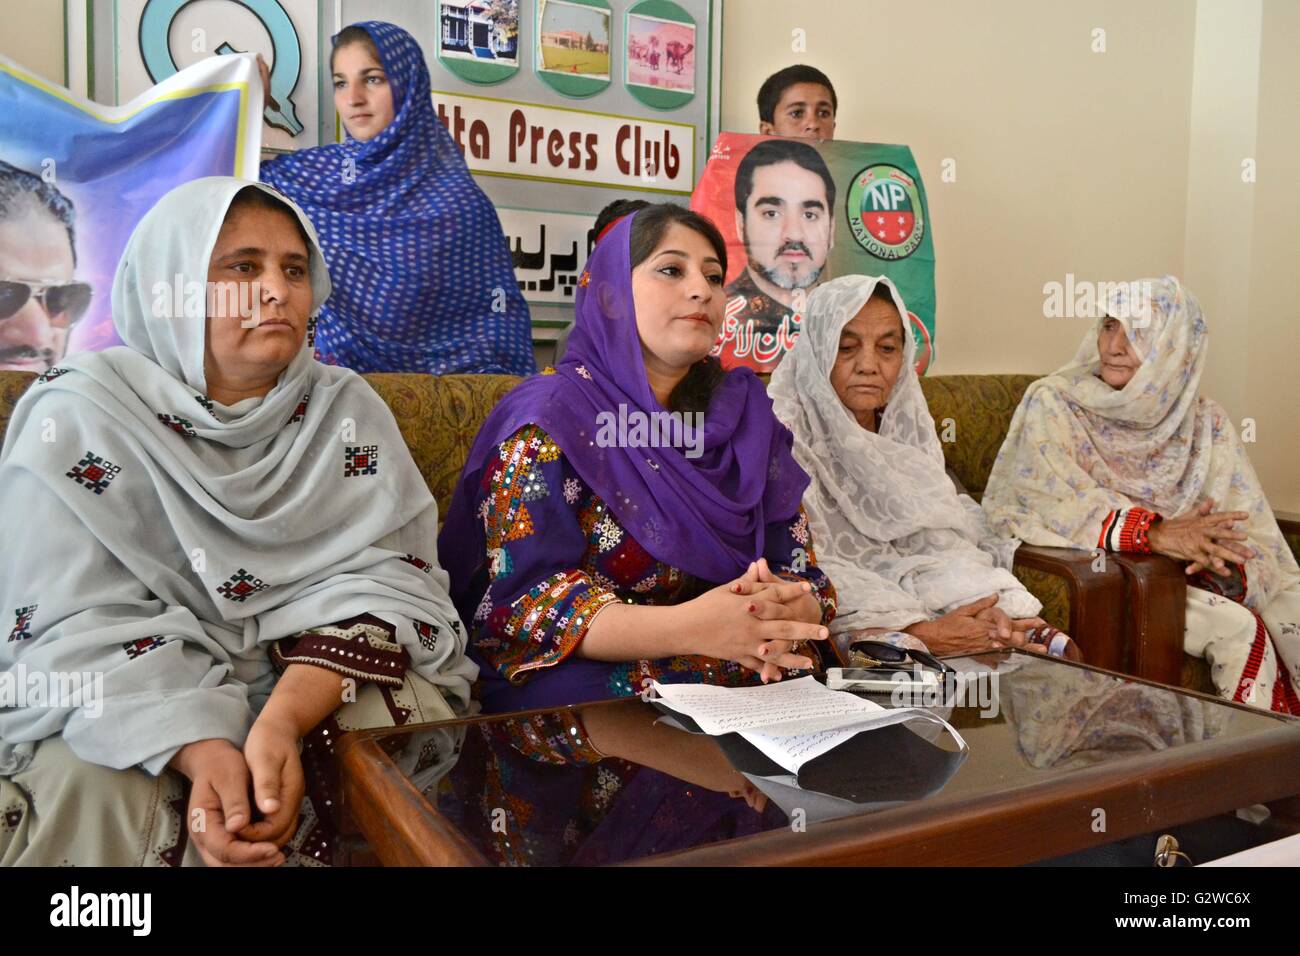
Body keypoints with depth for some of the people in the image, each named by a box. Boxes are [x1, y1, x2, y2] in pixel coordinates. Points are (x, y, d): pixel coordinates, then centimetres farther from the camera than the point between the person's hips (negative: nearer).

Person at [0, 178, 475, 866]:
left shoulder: (348, 410, 0)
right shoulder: (80, 414, -6)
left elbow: (381, 577, -10)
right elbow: (78, 627, -12)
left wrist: (283, 722, -27)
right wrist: (203, 752, -29)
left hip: (325, 681, 2)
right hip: (129, 713, -1)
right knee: (92, 788, -29)